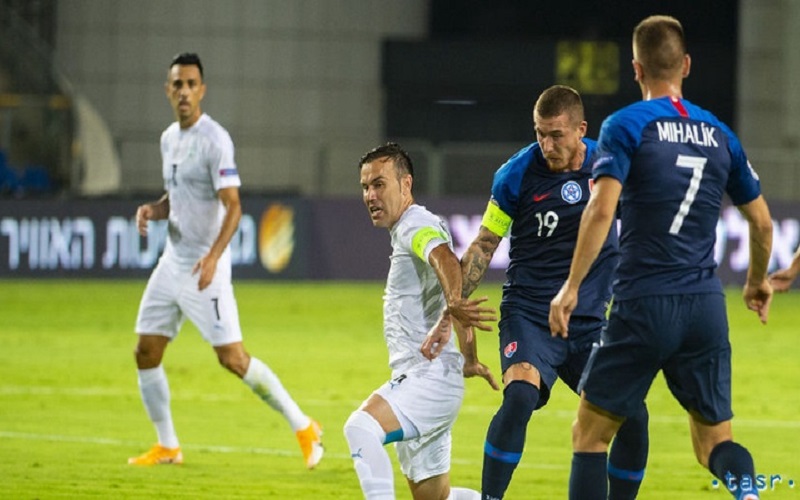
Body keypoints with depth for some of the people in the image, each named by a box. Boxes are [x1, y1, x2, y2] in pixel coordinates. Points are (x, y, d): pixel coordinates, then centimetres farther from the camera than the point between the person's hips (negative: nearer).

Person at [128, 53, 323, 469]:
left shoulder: (215, 140, -14)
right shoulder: (169, 138, 11)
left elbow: (232, 206, -20)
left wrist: (213, 256, -34)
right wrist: (153, 210, 1)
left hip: (205, 267, -8)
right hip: (172, 260, 8)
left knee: (232, 358, -11)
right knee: (146, 353, 5)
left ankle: (302, 427, 1)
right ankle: (167, 446, 17)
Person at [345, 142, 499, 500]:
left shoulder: (417, 225, -12)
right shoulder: (405, 232, 20)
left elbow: (446, 260, -35)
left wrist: (454, 304, -56)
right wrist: (469, 359, 39)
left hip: (430, 377, -11)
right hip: (414, 378, 11)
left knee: (361, 427, -33)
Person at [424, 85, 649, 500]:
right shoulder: (517, 173, -6)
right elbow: (483, 247, 3)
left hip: (589, 322, 3)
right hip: (528, 314, -3)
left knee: (632, 418, -9)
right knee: (520, 395, -30)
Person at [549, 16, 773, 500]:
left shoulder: (626, 126, -3)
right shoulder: (720, 134, 11)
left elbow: (601, 210, -16)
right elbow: (762, 223, 17)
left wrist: (571, 287, -11)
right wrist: (759, 281, 35)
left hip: (644, 304, -4)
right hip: (706, 307, 4)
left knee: (591, 433, 7)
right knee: (715, 438, 12)